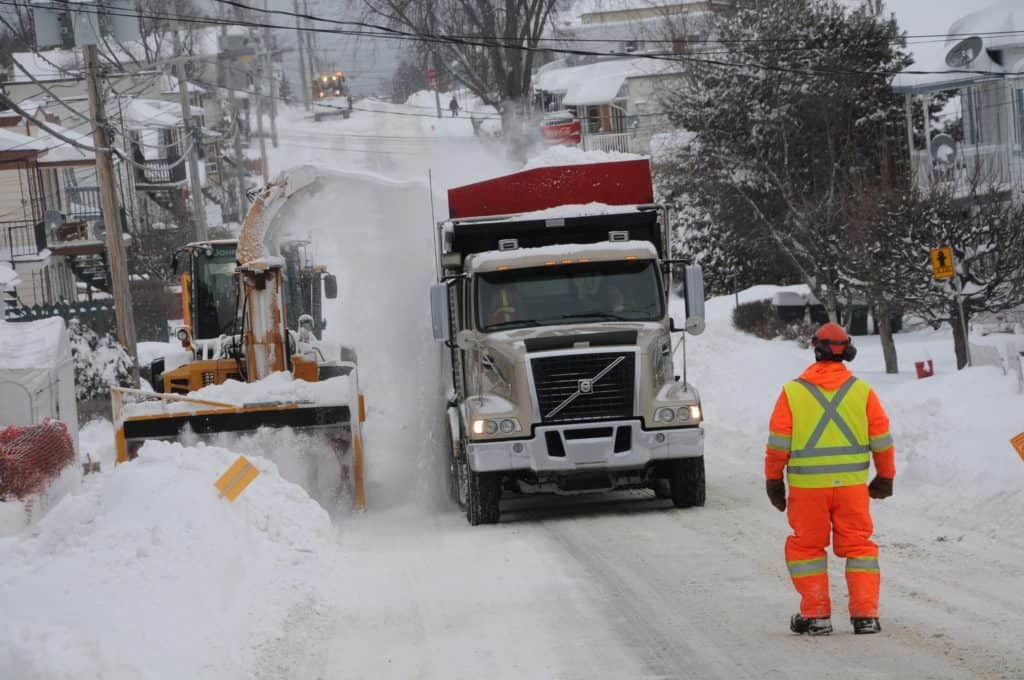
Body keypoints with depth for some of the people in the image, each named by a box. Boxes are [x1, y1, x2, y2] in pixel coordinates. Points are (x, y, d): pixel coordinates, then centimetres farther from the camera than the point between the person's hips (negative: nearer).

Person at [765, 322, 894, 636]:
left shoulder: (793, 392, -2)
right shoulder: (862, 391, 2)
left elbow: (778, 443, -1)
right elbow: (882, 439, 7)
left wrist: (773, 481, 11)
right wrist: (885, 477, 19)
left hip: (807, 486, -1)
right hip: (852, 484, 1)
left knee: (807, 547, 11)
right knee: (858, 546, 9)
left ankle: (816, 615, 9)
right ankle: (865, 615, 4)